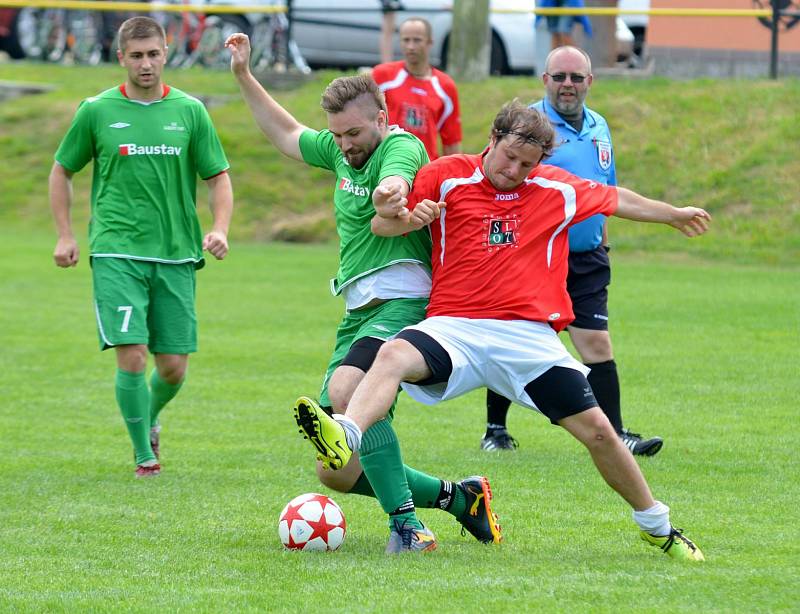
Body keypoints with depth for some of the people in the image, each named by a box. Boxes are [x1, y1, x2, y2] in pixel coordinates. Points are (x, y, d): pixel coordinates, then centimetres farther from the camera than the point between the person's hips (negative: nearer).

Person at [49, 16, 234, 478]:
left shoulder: (190, 111, 6)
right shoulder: (97, 111, 3)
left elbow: (218, 177, 9)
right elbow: (62, 171, 15)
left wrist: (219, 228, -8)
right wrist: (65, 235, 7)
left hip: (176, 254, 2)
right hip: (117, 253, -2)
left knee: (174, 366, 2)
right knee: (132, 357, -14)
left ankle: (150, 418, 35)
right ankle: (143, 453, 3)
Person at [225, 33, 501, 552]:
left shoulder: (402, 148, -10)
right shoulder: (341, 151, 17)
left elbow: (396, 177, -35)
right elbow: (288, 135, 37)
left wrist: (390, 191, -59)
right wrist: (244, 77, 32)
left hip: (401, 301, -9)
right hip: (358, 313, 9)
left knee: (347, 390, -37)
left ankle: (406, 524, -36)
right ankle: (458, 497, 15)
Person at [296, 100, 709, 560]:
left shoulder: (558, 190, 10)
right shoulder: (447, 177, 3)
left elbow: (617, 200, 27)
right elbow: (381, 224, 4)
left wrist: (674, 215, 41)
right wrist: (408, 217, -20)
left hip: (530, 337, 1)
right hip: (454, 328, -1)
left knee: (597, 430, -1)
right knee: (394, 356, -34)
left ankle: (657, 526, 20)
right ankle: (344, 439, -59)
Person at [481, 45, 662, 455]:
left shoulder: (599, 128, 13)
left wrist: (602, 248, 22)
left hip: (585, 262, 4)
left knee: (596, 344, -4)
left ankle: (615, 433, -3)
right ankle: (495, 429, 19)